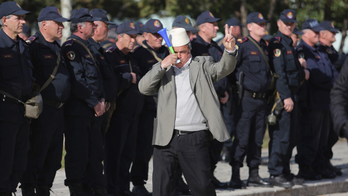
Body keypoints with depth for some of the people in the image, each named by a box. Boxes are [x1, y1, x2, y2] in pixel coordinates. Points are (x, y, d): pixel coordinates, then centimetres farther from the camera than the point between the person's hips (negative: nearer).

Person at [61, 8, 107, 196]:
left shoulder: (86, 47, 18)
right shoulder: (71, 47, -12)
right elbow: (77, 80, -19)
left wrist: (101, 99, 7)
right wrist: (94, 103, -16)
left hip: (93, 110, 10)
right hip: (77, 110, -10)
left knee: (95, 152, 12)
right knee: (78, 153, -6)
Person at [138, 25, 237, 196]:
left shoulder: (202, 65, 10)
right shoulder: (162, 70, 15)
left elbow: (223, 68, -7)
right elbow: (144, 88, 1)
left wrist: (230, 50, -28)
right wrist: (162, 65, -9)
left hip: (195, 139, -2)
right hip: (166, 139, 2)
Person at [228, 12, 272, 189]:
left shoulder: (264, 47, 15)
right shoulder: (242, 45, -8)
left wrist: (267, 90, 19)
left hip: (262, 99, 7)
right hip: (247, 99, -7)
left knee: (257, 139, 10)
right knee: (242, 139, -7)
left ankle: (254, 176, 17)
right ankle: (235, 178, -2)